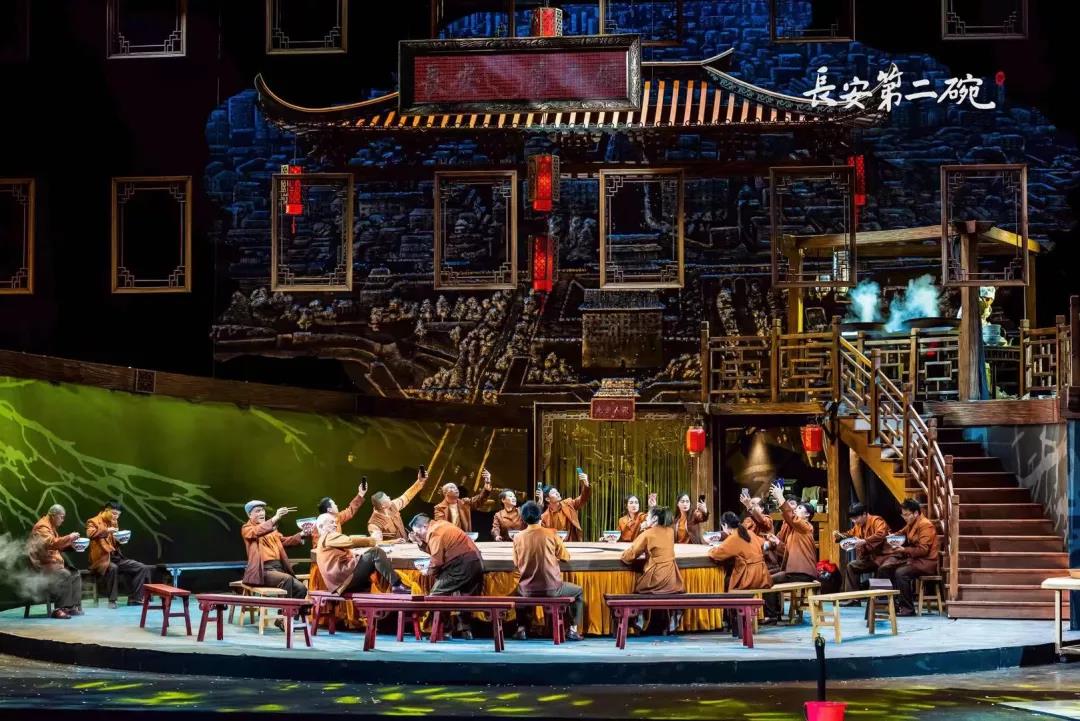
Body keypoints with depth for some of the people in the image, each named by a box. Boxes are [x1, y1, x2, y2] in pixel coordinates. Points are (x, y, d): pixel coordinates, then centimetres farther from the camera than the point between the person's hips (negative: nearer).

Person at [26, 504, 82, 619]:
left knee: (75, 574, 5)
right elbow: (52, 543, -30)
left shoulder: (51, 527, 19)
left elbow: (57, 543, 29)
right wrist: (69, 537, -23)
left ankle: (74, 606, -1)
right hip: (42, 566, -11)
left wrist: (70, 542, 11)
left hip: (53, 563, 11)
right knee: (65, 575, -30)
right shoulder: (42, 527, -14)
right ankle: (59, 609, -32)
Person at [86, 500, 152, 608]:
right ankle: (112, 600, -28)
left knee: (143, 568, -8)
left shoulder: (114, 522, 20)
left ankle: (134, 599, -7)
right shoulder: (93, 522, -2)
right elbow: (90, 534, -25)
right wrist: (106, 530, -32)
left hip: (116, 557, 7)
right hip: (102, 559, -7)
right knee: (113, 568, -41)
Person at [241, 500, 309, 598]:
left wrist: (301, 535, 1)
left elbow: (284, 541, 20)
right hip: (262, 570, -7)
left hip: (278, 567, 7)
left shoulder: (271, 528, 25)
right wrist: (276, 518, -33)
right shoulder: (247, 529, 3)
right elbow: (258, 531, -19)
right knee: (286, 579, -32)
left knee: (301, 588, -13)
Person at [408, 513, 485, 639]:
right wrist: (420, 543, 14)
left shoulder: (434, 533, -10)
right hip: (476, 563, 10)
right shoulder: (440, 525, 18)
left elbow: (437, 560, -12)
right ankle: (465, 630, 18)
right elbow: (437, 551, 21)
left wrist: (428, 571, 6)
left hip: (462, 565, -10)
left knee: (437, 594, -2)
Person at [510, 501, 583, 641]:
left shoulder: (518, 538, -2)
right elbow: (566, 557, 4)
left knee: (519, 591, 38)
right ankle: (573, 630, 15)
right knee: (578, 590, 25)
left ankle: (521, 629, 27)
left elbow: (516, 564, 9)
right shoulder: (551, 534, -7)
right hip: (552, 589, -2)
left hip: (528, 590, 2)